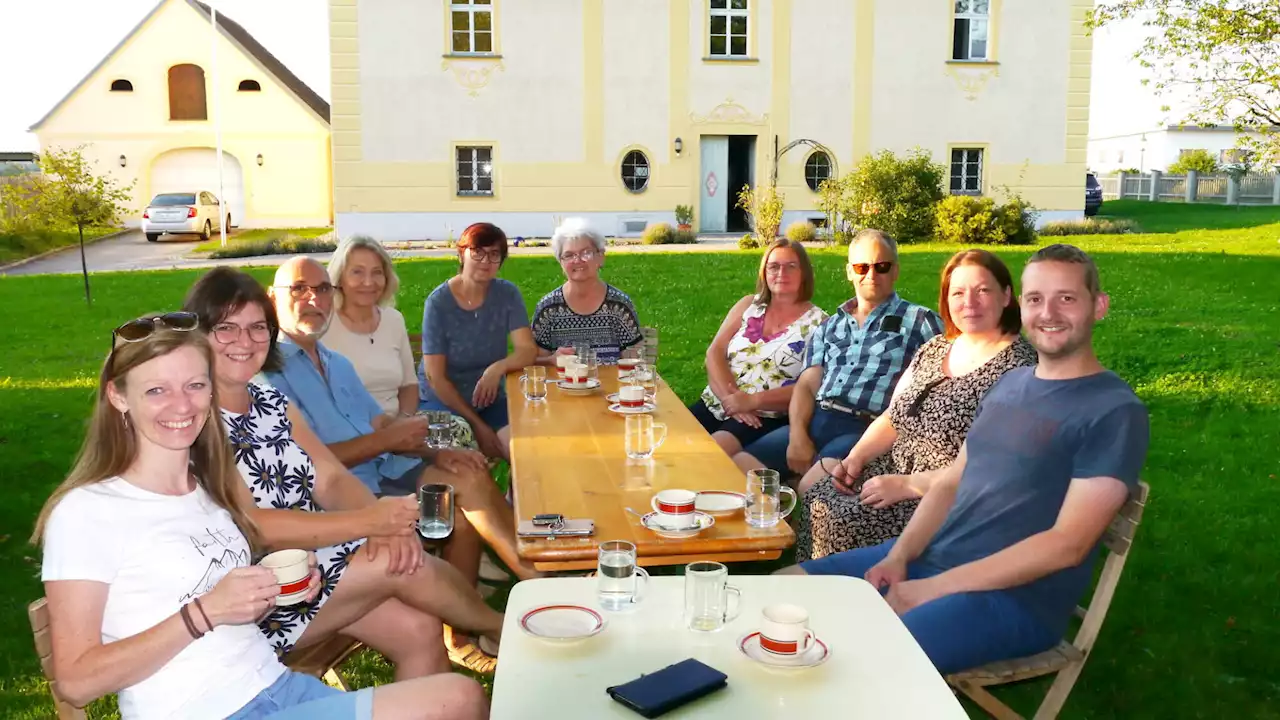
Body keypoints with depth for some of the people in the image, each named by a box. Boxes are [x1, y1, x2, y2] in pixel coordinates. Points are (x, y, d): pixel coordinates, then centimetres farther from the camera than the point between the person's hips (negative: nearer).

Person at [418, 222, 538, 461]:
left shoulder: (507, 294, -4)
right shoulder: (438, 302, -12)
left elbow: (528, 350, -10)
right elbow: (435, 376, -13)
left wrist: (498, 368, -33)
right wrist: (477, 424, -16)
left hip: (491, 399, 3)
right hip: (443, 400, -2)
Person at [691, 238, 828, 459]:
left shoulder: (817, 323, 2)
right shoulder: (748, 306, 14)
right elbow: (715, 353, 5)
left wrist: (752, 401, -17)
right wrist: (729, 398, -13)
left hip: (765, 418, -5)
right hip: (715, 405, 5)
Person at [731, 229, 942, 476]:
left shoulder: (920, 321, 8)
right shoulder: (829, 327, 21)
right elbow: (807, 386, 12)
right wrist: (798, 435, -7)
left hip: (864, 428, -5)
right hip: (814, 421, 5)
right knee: (741, 464, -14)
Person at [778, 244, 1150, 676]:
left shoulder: (1115, 412, -10)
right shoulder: (1010, 384, 14)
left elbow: (1067, 544, -18)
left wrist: (934, 588, -19)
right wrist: (898, 556, -5)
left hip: (1016, 598, -8)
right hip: (929, 558, 8)